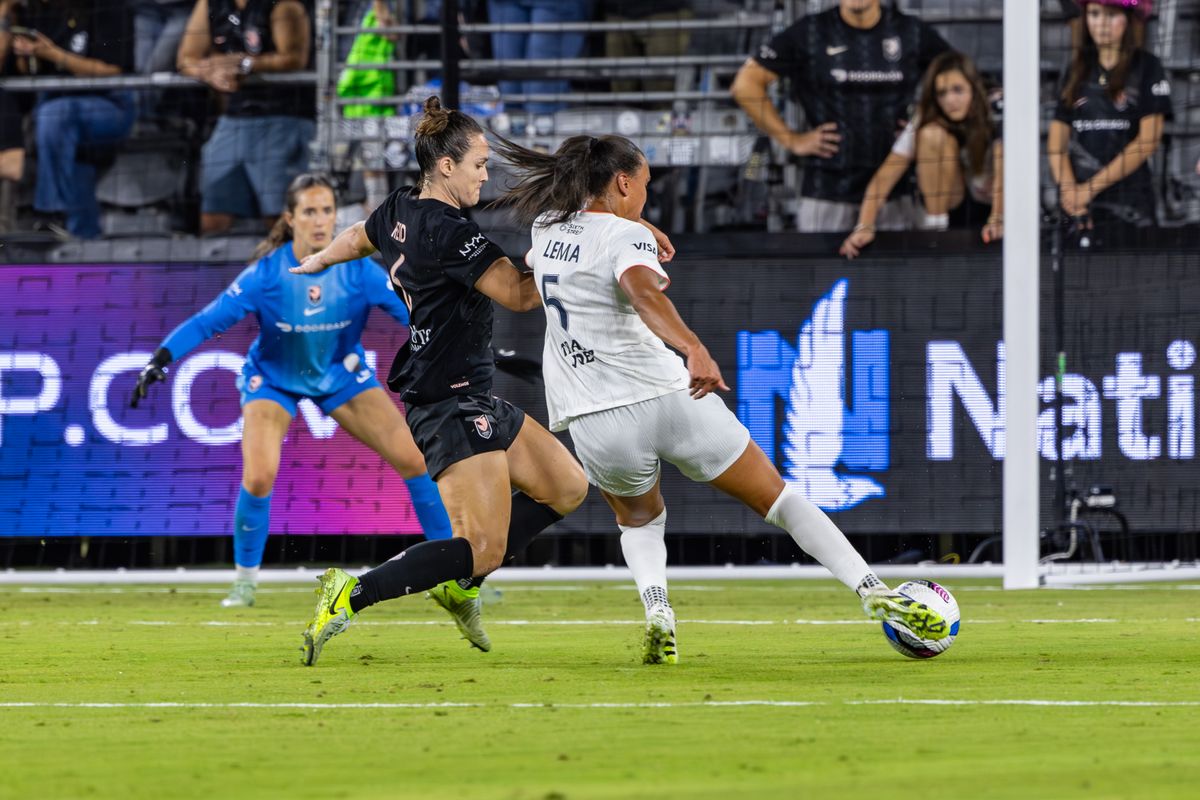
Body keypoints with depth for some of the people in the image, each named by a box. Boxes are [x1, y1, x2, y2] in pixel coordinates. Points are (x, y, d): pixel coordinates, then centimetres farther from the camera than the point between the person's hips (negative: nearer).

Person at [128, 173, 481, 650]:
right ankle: (245, 582, 1)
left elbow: (410, 311, -19)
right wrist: (161, 360, -38)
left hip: (342, 375, 2)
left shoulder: (358, 270, -21)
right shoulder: (266, 275, -26)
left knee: (413, 457, -8)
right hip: (273, 379, -2)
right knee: (258, 477, -23)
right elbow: (209, 320, -27)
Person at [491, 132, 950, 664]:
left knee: (640, 520, 33)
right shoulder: (626, 235, -8)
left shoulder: (545, 227, 11)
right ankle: (876, 595, 2)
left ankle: (657, 615, 5)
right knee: (779, 500, 10)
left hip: (595, 421, 5)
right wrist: (694, 349, -45)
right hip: (669, 398, -5)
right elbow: (644, 291, -32)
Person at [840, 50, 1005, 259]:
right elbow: (886, 175, -24)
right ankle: (934, 226, -20)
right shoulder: (922, 122, -14)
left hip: (989, 206, -2)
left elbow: (1002, 171, -31)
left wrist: (997, 219, -49)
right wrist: (864, 227, -39)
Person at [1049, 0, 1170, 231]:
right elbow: (1057, 140, 9)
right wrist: (1068, 187, -10)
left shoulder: (1147, 67, 1)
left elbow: (1149, 140, -7)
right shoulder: (1077, 71, 14)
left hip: (1129, 201, -4)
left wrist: (1091, 187, -10)